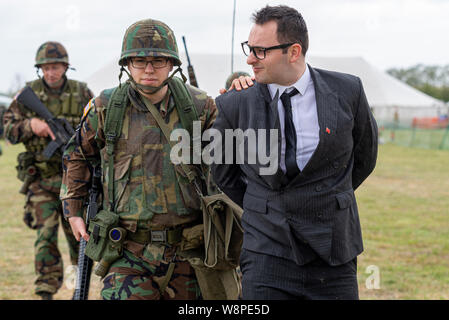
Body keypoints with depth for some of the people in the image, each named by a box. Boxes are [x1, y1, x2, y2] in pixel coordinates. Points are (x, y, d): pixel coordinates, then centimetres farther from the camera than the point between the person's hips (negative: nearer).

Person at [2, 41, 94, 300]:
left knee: (78, 234, 12)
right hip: (42, 178, 0)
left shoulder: (81, 93, 1)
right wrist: (30, 125, -17)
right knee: (45, 235, -8)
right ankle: (47, 292, -4)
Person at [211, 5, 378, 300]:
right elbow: (223, 170, 15)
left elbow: (364, 156, 14)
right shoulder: (235, 104, -3)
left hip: (332, 253, 1)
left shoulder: (347, 92, -3)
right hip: (268, 252, -1)